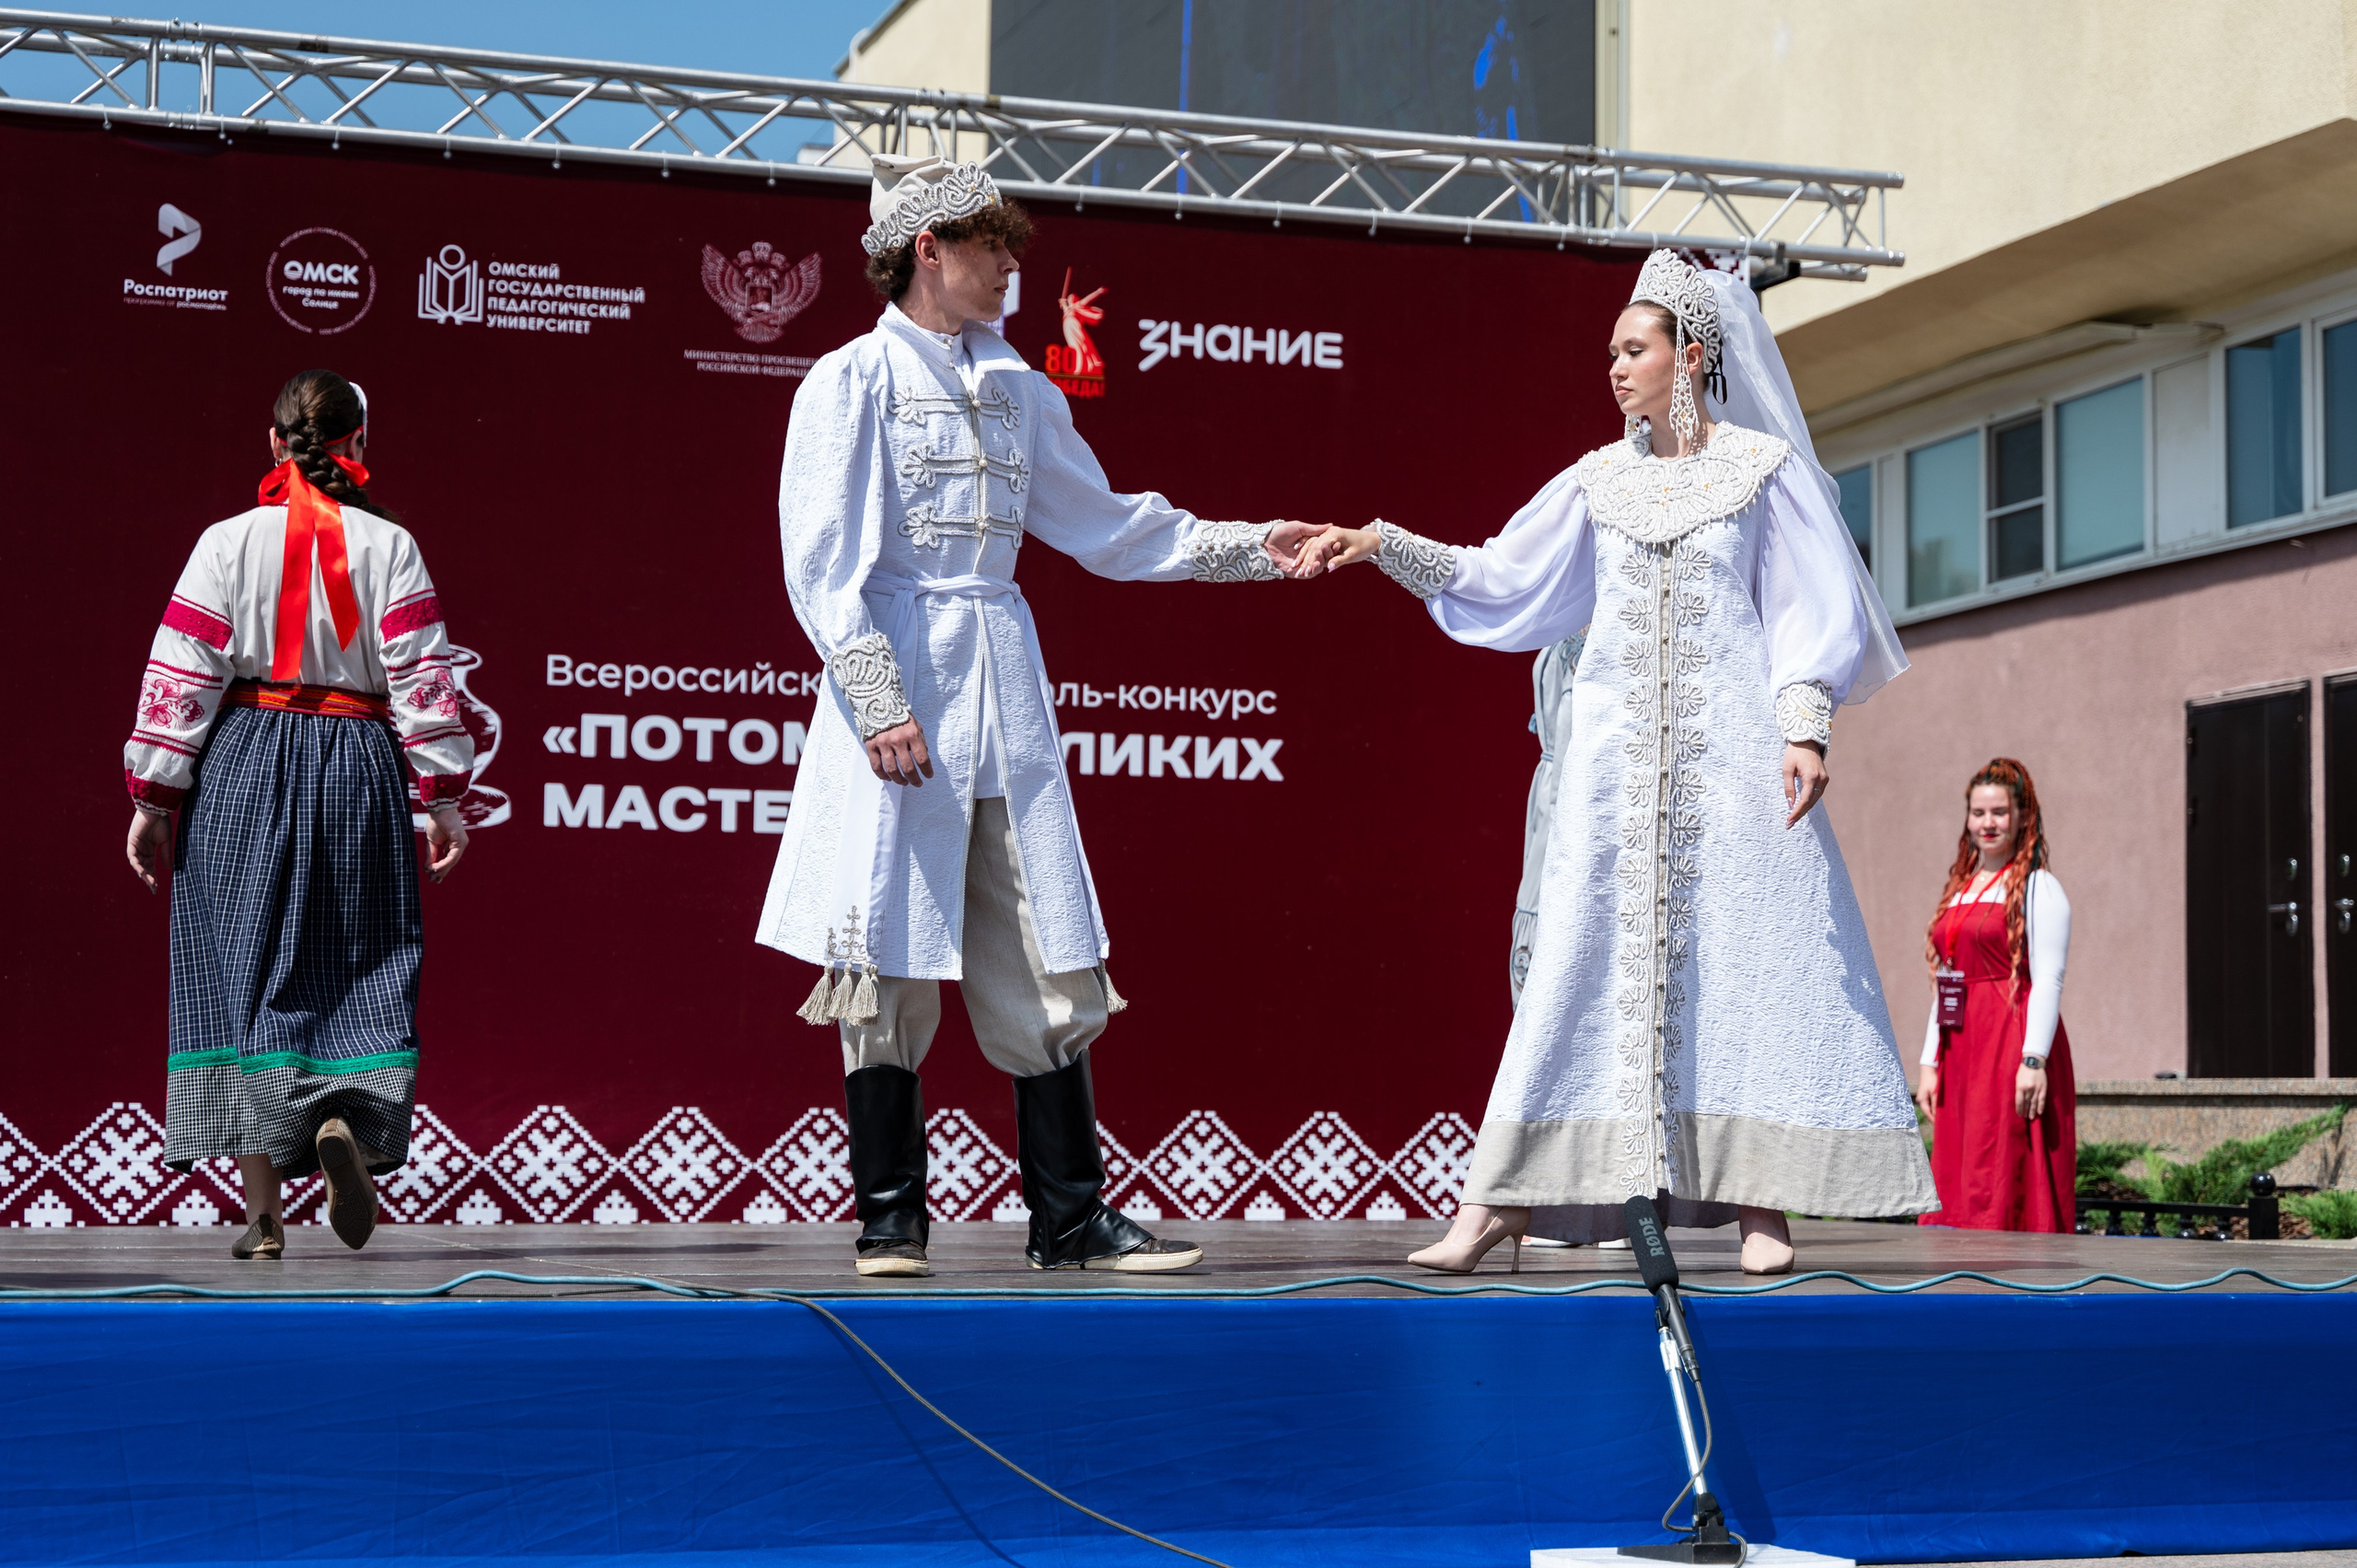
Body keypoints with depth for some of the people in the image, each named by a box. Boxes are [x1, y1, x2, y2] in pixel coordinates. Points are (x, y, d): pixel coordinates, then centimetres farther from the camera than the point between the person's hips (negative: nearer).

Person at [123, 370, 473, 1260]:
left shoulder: (228, 542, 1)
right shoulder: (389, 546, 1)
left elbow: (179, 677, -1)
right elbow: (423, 676, -5)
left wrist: (153, 798, 3)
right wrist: (443, 796, -2)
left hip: (243, 767, 0)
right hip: (357, 765, 0)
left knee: (245, 976, 5)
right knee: (361, 968, 10)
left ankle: (262, 1211, 3)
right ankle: (348, 1116, -19)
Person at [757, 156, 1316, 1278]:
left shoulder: (1014, 389, 16)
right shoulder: (854, 379, 0)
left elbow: (1101, 525, 24)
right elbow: (824, 563, -7)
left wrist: (1251, 549, 17)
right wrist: (877, 702, -17)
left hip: (1003, 682, 5)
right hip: (899, 679, -5)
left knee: (1049, 966, 3)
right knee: (888, 964, -2)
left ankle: (1070, 1218, 9)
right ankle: (888, 1218, 9)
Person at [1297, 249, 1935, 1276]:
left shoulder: (1765, 467, 5)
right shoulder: (1600, 481, 14)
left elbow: (1813, 605, 2)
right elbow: (1498, 581, 14)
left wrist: (1805, 728, -10)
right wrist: (1380, 546, 5)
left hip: (1733, 746, -3)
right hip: (1621, 750, 3)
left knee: (1749, 950, -7)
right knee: (1586, 955, -1)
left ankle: (1760, 1201, -4)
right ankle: (1505, 1199, -2)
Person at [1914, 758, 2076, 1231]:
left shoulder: (2038, 888, -4)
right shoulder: (1959, 889, 18)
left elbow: (2048, 982, -12)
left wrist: (2033, 1060, -21)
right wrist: (1928, 1062, 12)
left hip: (2014, 1050, -7)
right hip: (1961, 1052, 7)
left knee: (2008, 1188, -9)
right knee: (1955, 1186, 5)